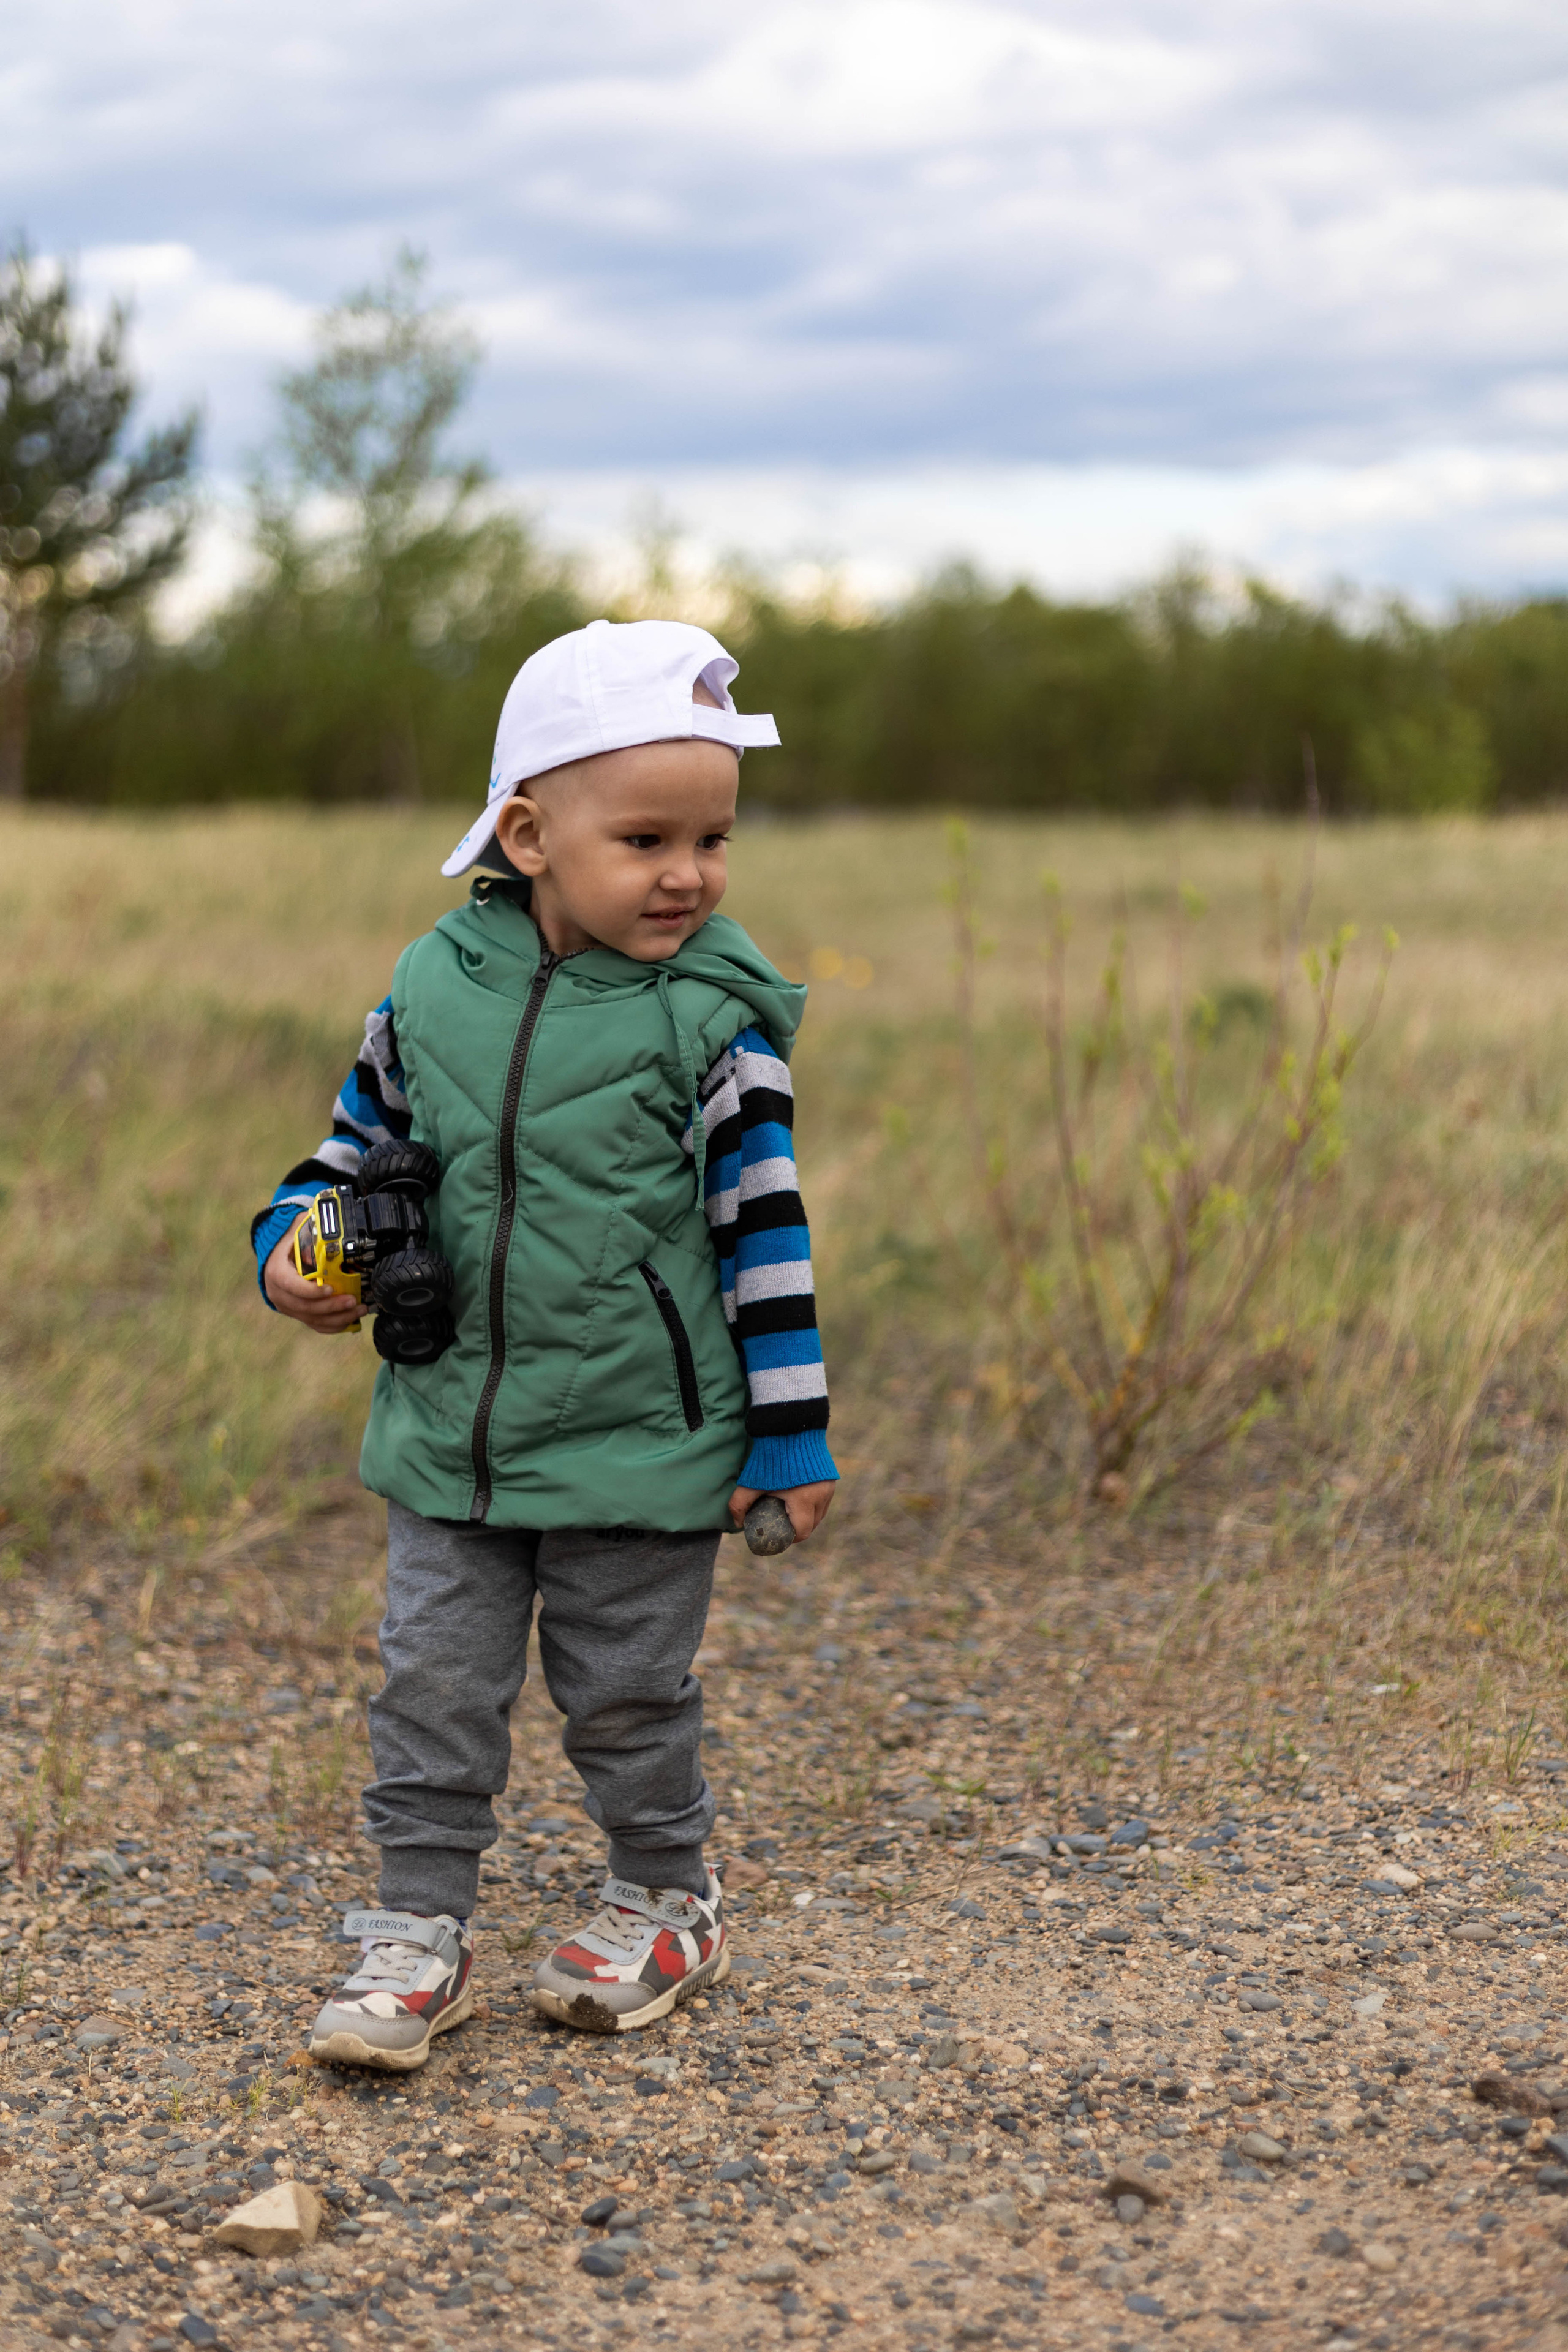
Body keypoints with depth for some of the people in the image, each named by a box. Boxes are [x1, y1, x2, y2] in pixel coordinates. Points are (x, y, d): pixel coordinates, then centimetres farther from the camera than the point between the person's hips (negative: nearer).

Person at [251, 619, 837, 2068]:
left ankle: (668, 1905, 32)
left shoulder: (712, 1014, -10)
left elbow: (766, 1224, -8)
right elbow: (361, 1143, 14)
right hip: (452, 1432, 3)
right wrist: (296, 1248, -5)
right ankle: (419, 1933, 19)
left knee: (629, 1692, 11)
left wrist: (789, 1433, -8)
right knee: (434, 1686, 6)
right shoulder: (434, 987, -1)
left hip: (642, 1441, -3)